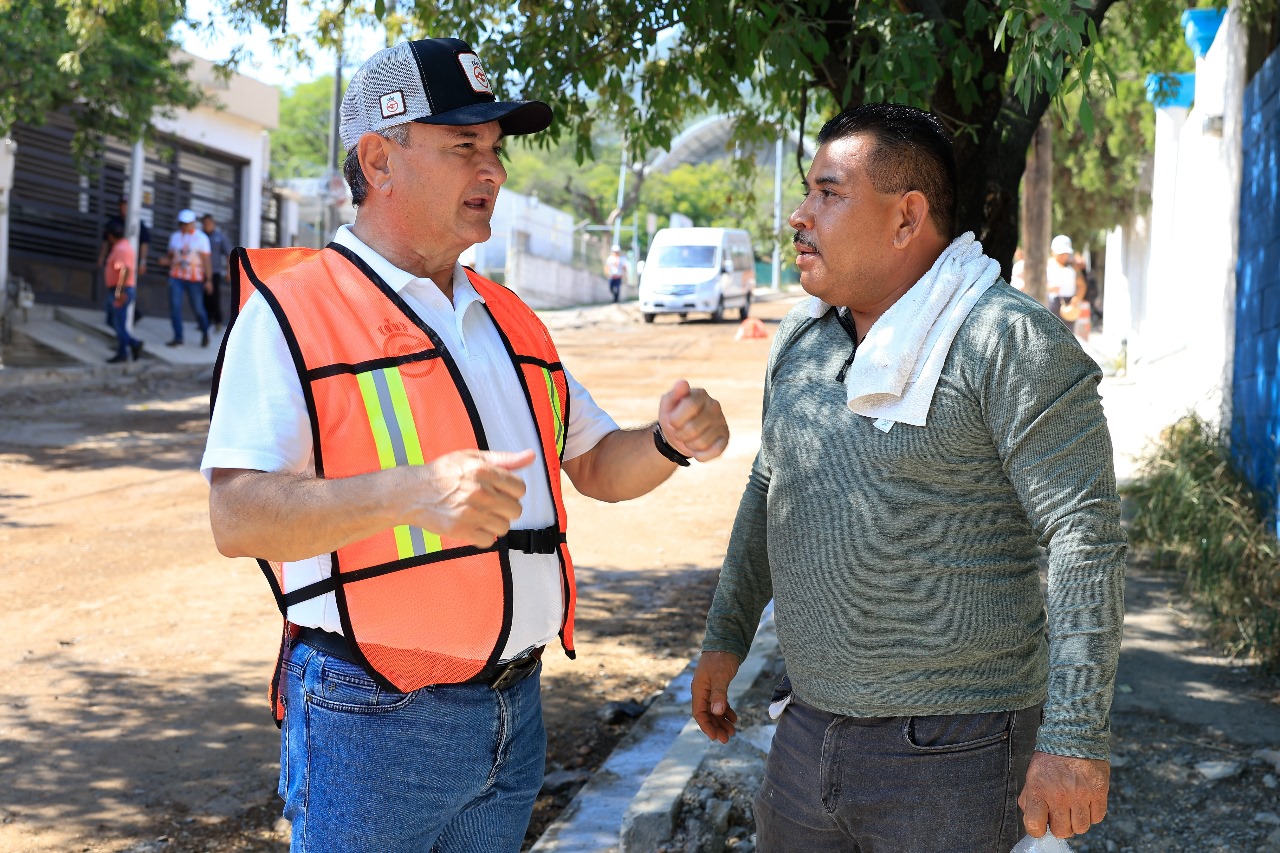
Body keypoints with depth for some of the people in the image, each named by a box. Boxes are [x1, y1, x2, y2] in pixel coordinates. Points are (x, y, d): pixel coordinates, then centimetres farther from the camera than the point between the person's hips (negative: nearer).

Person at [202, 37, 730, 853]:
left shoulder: (509, 320, 14)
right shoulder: (291, 310, -9)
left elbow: (599, 466, 20)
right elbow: (238, 515, -19)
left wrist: (670, 441, -3)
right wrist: (412, 493, -34)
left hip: (515, 713, 7)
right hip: (371, 720, -6)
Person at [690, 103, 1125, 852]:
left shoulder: (1008, 342, -14)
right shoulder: (801, 338, 9)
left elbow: (1087, 537, -18)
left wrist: (1075, 740, -21)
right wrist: (727, 636, 22)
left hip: (952, 755, -7)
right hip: (808, 729, 7)